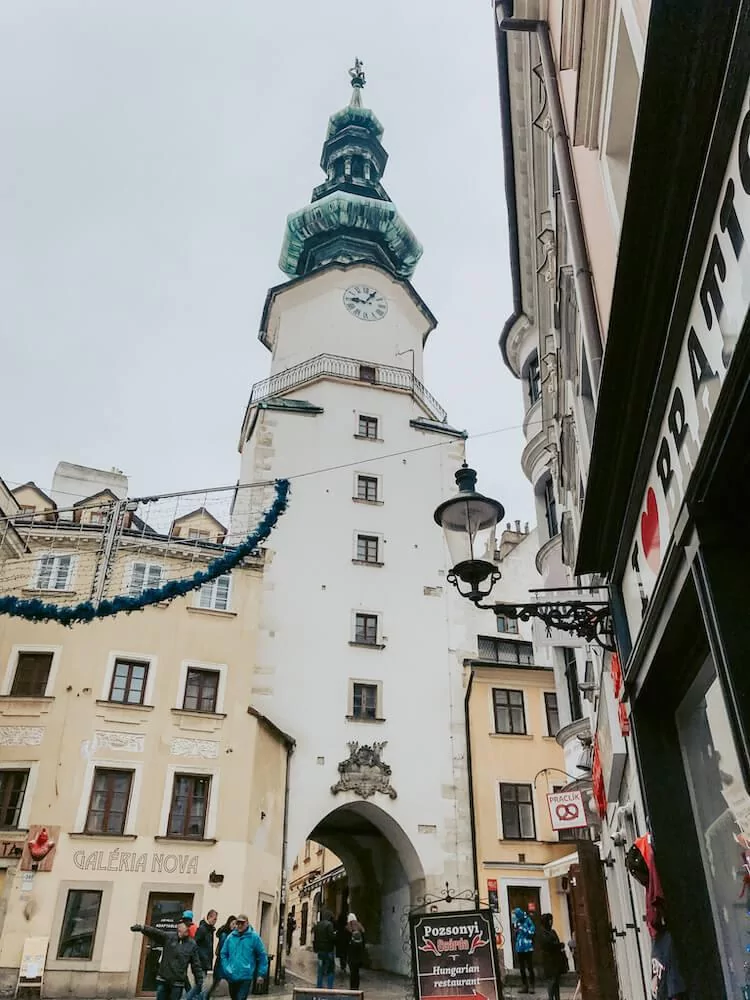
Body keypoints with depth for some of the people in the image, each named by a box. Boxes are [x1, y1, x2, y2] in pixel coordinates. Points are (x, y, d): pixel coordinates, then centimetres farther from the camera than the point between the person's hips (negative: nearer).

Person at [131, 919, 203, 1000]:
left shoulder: (192, 945, -2)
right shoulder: (169, 937, -3)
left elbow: (196, 965, 2)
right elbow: (155, 932, -20)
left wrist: (199, 982, -3)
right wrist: (142, 928, -38)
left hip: (177, 983, -1)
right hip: (163, 980, 1)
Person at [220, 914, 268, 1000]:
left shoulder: (254, 937, -8)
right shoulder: (230, 937, 1)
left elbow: (262, 956, -4)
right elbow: (224, 954, 10)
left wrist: (261, 974, -4)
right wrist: (226, 969, -2)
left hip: (246, 977, -4)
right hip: (232, 976, 4)